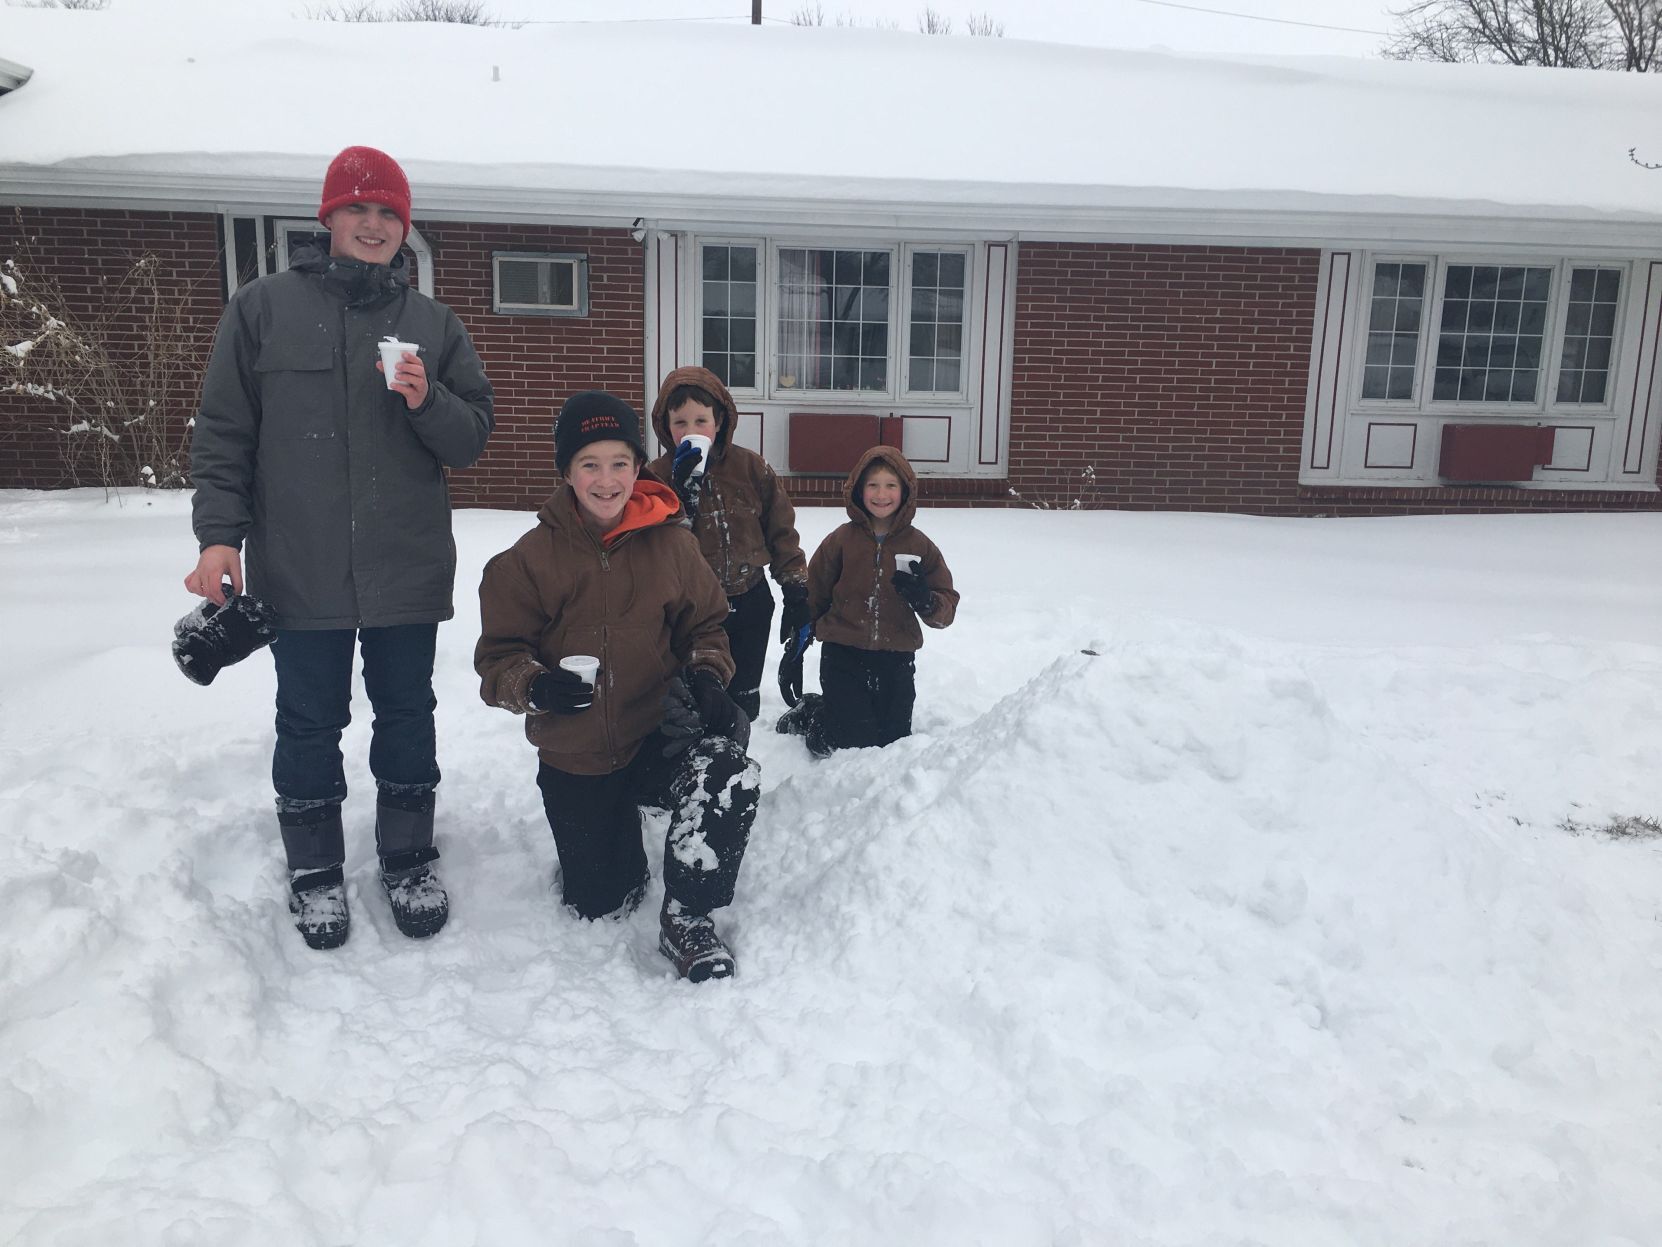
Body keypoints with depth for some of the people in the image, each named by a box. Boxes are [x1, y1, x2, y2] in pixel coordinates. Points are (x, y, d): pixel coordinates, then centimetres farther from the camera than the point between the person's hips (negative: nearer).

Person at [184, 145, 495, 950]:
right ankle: (314, 871, 24)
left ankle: (408, 861, 26)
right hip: (299, 572, -1)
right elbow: (223, 430, 2)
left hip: (408, 571, 2)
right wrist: (218, 534, -6)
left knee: (407, 717, 11)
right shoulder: (263, 308, 3)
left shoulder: (434, 325, 8)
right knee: (309, 723, 8)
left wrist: (428, 402, -14)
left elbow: (473, 437, 6)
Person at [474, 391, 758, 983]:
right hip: (575, 756, 1)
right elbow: (498, 656, -4)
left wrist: (707, 675, -14)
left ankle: (686, 920, -14)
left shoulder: (671, 543, -5)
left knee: (730, 777, -34)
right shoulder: (530, 557, -7)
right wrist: (536, 686, -26)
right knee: (599, 906, 10)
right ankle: (616, 831, 45)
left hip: (657, 730, 0)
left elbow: (704, 625, 7)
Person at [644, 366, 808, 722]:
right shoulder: (658, 476, -7)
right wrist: (683, 489, -29)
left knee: (744, 700, 14)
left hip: (751, 603, 2)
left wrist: (797, 591, 1)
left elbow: (781, 530, 3)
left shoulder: (751, 467, -4)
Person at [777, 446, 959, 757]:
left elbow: (946, 610, 2)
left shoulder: (921, 547, 1)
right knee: (851, 746, -6)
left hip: (896, 662, 3)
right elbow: (811, 599, 6)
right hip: (843, 658, -3)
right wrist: (794, 652, 7)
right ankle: (806, 715, 23)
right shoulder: (841, 540, -2)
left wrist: (925, 600, -21)